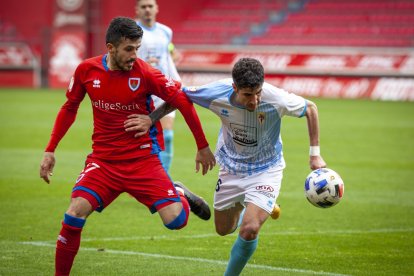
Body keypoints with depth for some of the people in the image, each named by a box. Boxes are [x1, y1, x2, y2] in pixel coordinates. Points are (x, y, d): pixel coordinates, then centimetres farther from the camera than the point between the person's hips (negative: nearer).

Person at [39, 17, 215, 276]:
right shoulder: (87, 70, -3)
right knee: (75, 214, -19)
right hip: (103, 160, 2)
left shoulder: (144, 73, -14)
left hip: (143, 159, -2)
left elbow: (183, 101, -7)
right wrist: (50, 150, 10)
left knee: (176, 221, -12)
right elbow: (69, 108, 13)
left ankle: (179, 194, 25)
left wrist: (203, 146, -3)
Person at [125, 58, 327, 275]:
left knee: (249, 229, -21)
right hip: (231, 166, 3)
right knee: (224, 229, 17)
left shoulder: (276, 100, -31)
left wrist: (315, 155, -10)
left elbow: (310, 109, -11)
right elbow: (180, 95, -7)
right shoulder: (216, 93, -27)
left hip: (266, 170, -3)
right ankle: (254, 207, 49)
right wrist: (151, 118, -13)